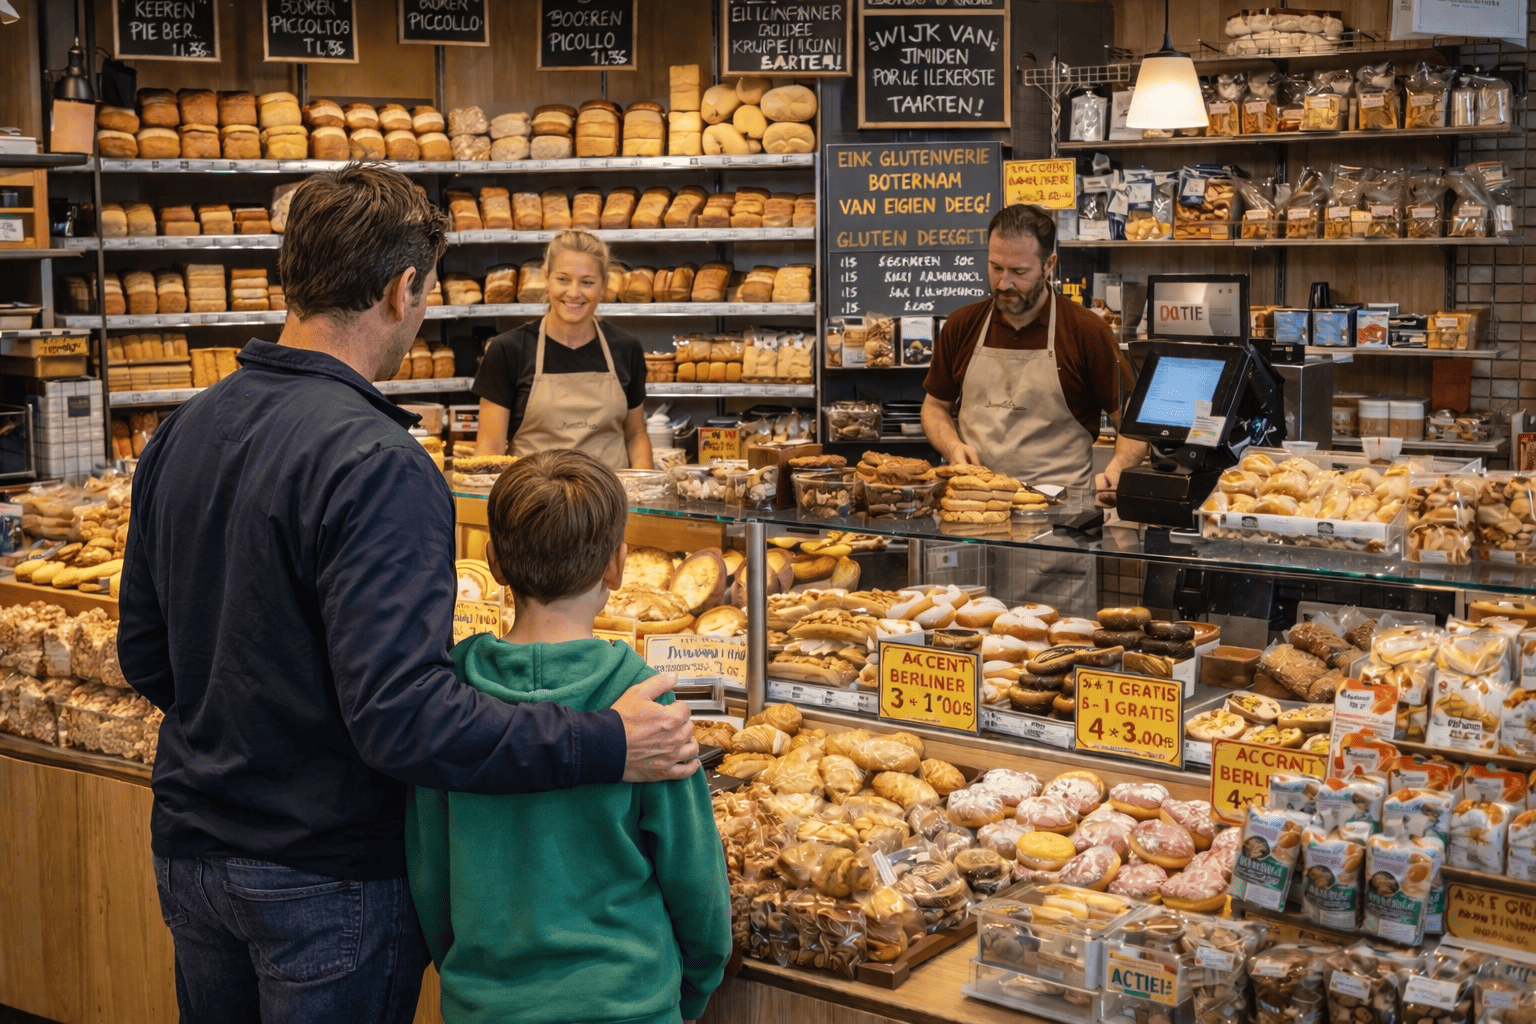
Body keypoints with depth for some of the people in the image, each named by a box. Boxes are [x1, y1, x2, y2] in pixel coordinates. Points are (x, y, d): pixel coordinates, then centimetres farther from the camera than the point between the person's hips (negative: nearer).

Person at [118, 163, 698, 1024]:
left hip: (192, 853, 7)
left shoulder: (181, 433, 0)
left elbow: (146, 655, 8)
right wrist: (607, 746, -28)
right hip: (328, 882, -7)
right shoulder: (376, 465, -25)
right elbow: (402, 716, -31)